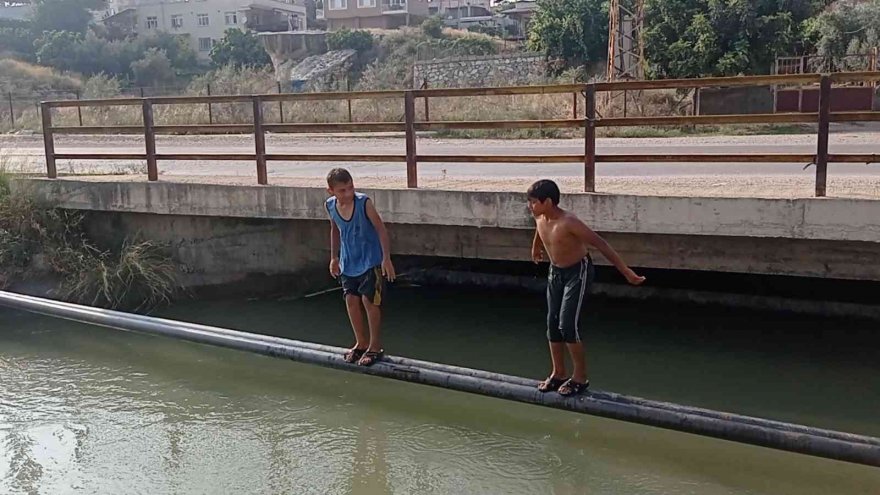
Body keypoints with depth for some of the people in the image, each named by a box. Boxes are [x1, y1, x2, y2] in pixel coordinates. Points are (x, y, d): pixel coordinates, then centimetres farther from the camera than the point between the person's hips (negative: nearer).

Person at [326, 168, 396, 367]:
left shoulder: (363, 203, -20)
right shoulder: (330, 206, -5)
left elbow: (381, 228, -17)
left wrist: (386, 258, -23)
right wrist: (334, 257, 15)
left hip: (370, 260, -5)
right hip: (348, 261, 5)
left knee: (369, 300, -7)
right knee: (351, 300, 4)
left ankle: (375, 347, 7)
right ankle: (361, 343, 22)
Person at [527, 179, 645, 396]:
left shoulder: (568, 222, -29)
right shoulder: (539, 218, -7)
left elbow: (600, 244, -27)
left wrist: (625, 271, -28)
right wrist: (536, 249, 39)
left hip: (577, 272, -7)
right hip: (555, 272, 7)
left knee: (567, 325, -13)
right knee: (552, 324, 7)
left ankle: (580, 377, 1)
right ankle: (558, 374, 20)